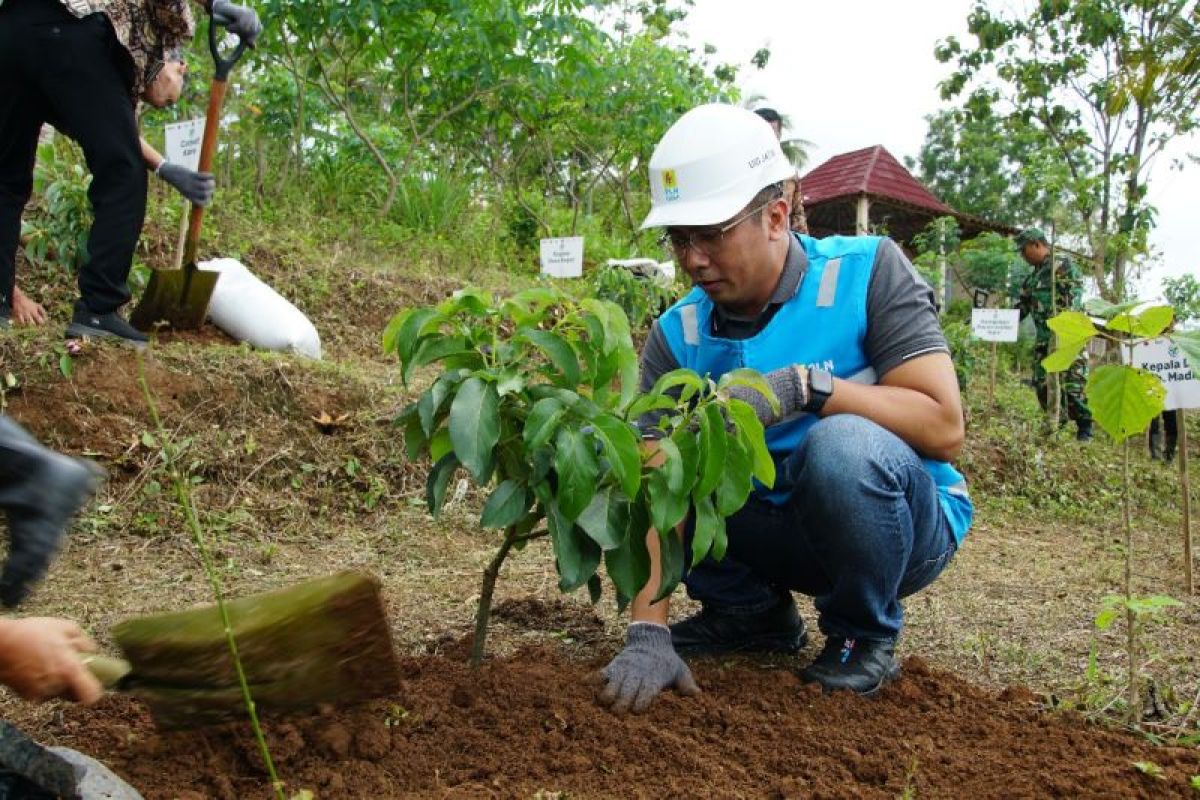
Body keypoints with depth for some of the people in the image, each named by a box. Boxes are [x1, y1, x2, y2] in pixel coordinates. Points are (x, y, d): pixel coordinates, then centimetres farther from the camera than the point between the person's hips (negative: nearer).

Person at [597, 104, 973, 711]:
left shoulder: (866, 271, -15)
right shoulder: (676, 337, -8)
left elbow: (943, 425, -23)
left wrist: (807, 385, -34)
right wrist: (648, 632, -29)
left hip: (906, 529, -3)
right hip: (776, 533, 4)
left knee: (843, 444, -36)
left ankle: (865, 636, -8)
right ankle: (754, 611, 8)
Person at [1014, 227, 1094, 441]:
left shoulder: (1063, 266, -4)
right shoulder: (1031, 278, 20)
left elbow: (1073, 299, -13)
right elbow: (1022, 307, 24)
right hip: (1043, 340, 8)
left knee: (1072, 384, -9)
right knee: (1043, 386, 5)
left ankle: (1085, 428, 1)